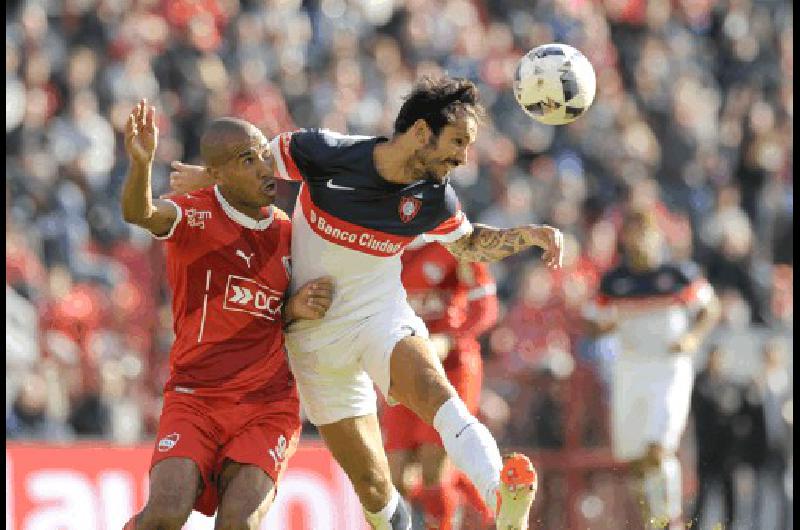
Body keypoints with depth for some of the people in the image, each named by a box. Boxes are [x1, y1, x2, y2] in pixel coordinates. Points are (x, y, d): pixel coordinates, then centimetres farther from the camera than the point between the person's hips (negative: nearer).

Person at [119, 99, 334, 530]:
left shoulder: (287, 233, 10)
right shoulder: (197, 215, -5)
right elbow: (139, 214, -28)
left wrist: (296, 309, -2)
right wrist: (141, 164, -49)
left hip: (269, 405, 3)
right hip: (194, 398, -3)